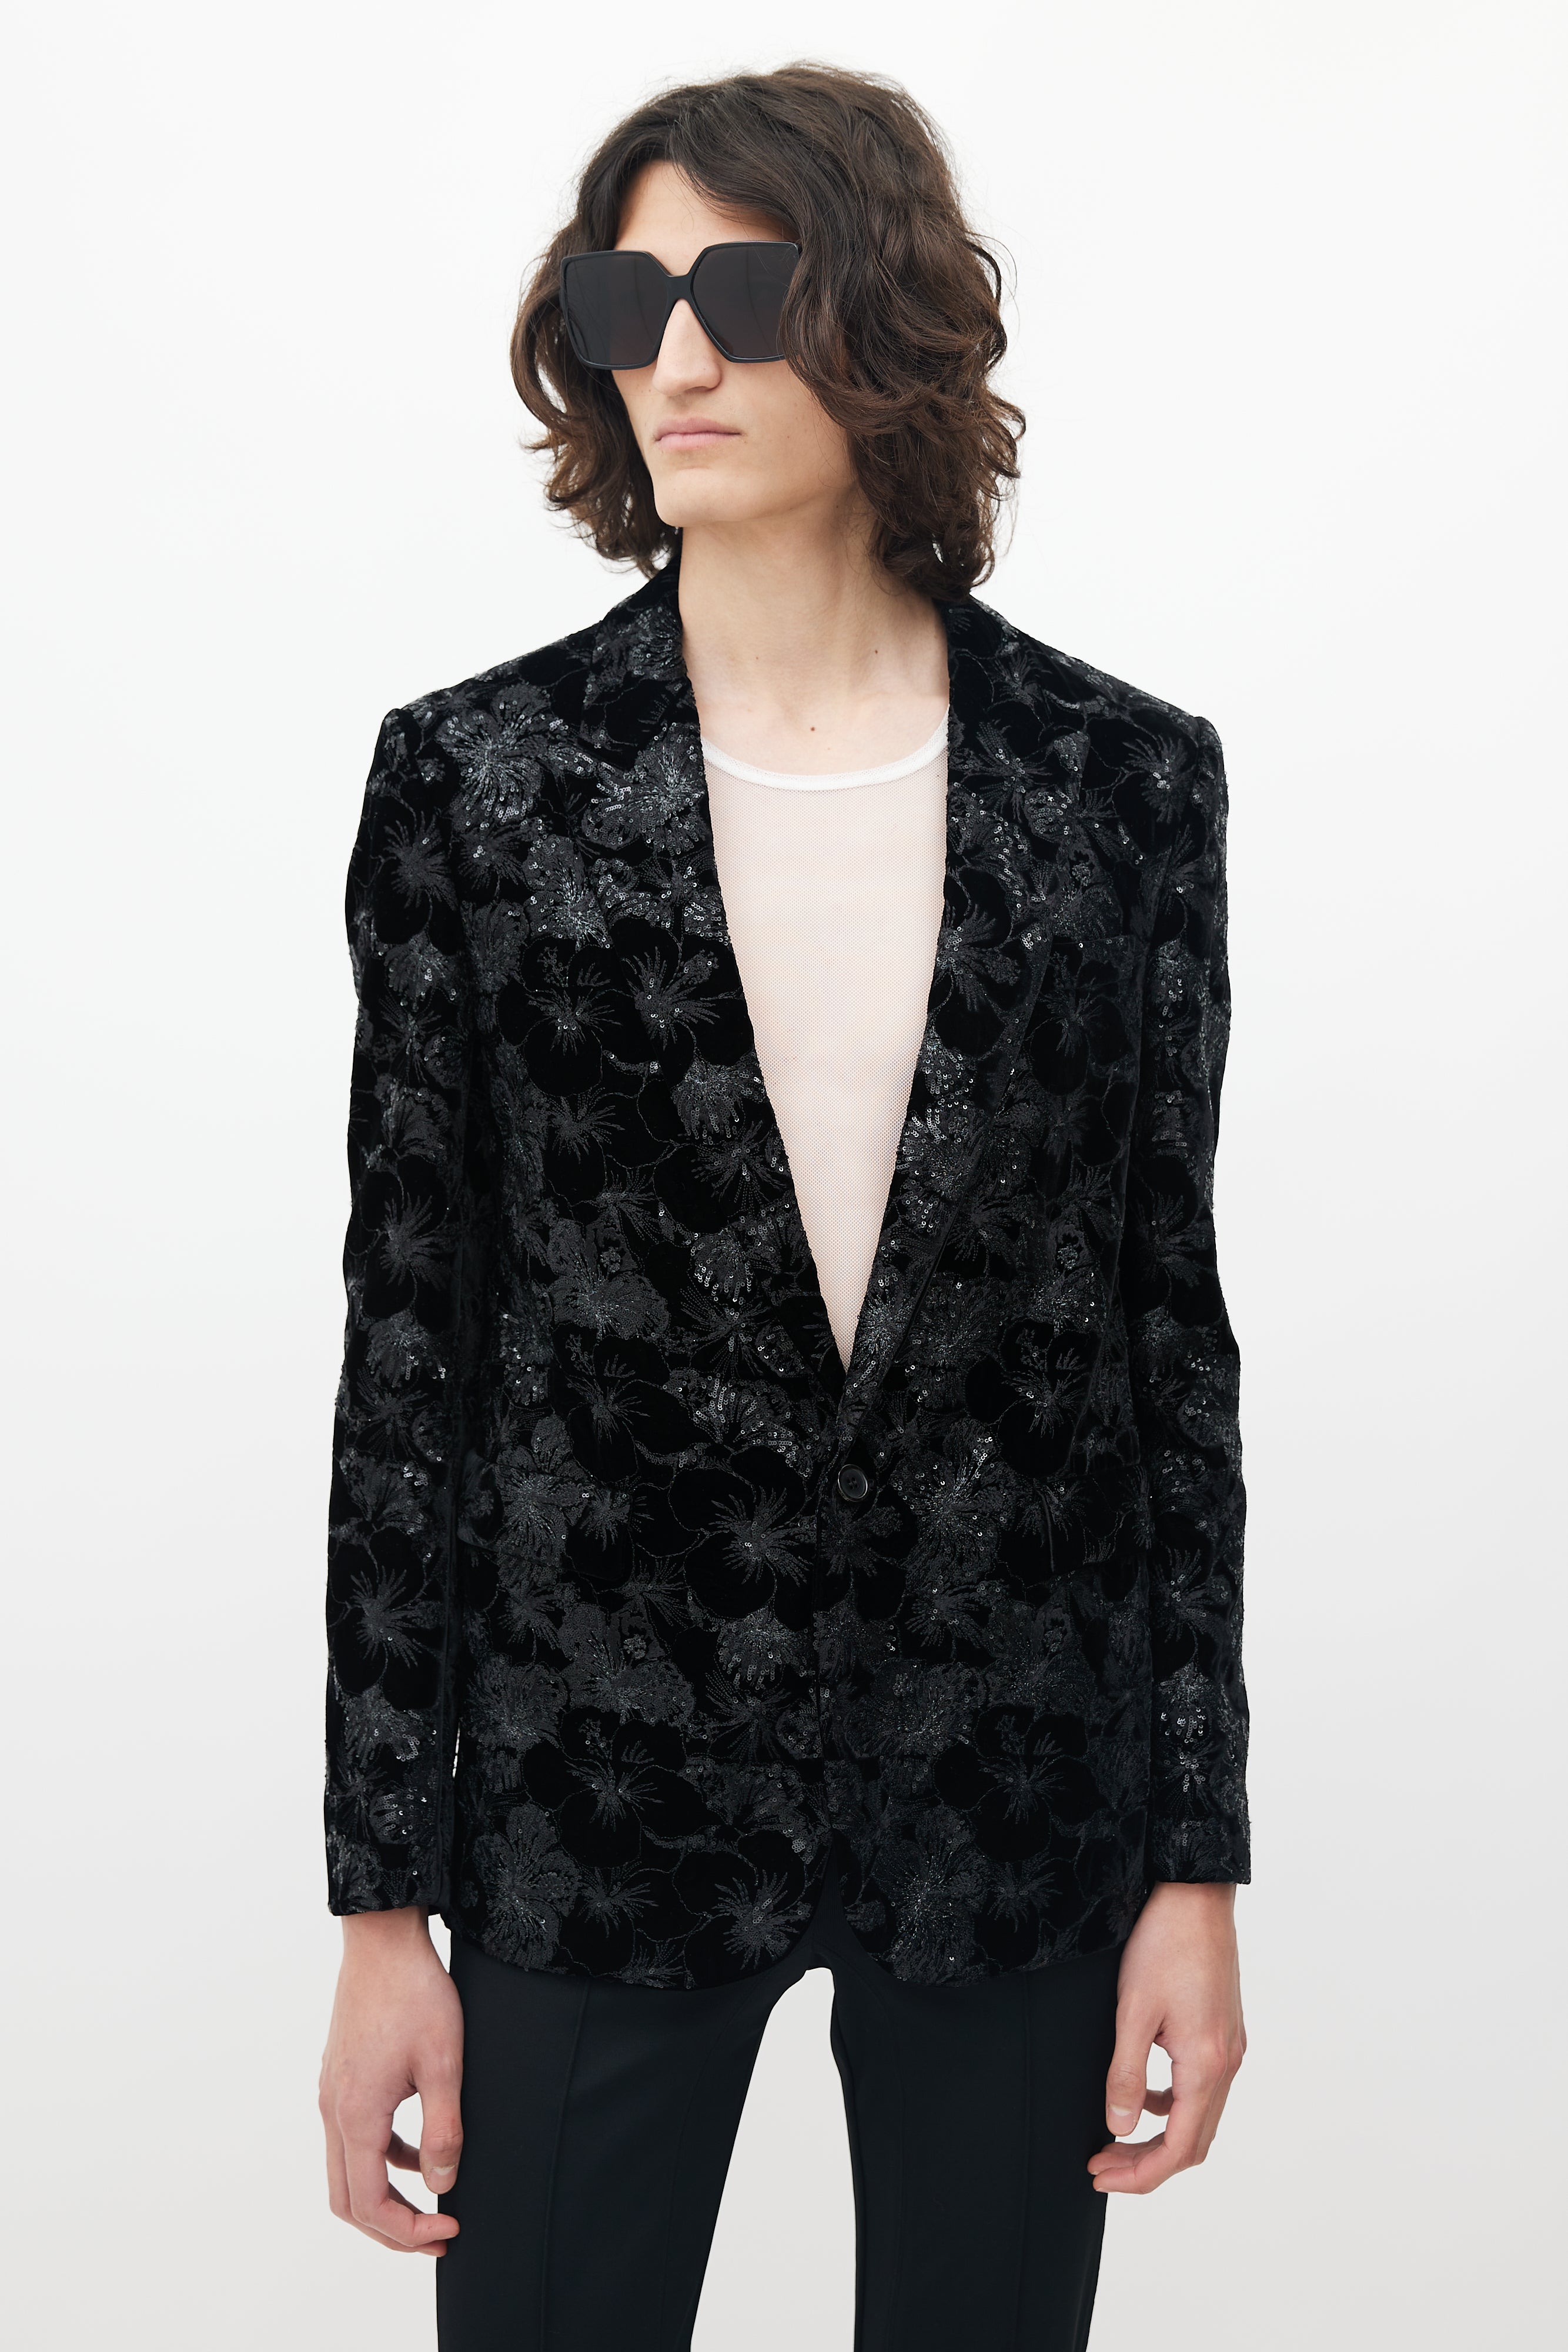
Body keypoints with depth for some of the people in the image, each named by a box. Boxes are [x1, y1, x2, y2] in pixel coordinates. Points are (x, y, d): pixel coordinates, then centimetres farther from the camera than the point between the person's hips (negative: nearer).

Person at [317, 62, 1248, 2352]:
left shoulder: (1124, 778, 0)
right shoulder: (476, 776, -3)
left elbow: (1170, 1309, 2)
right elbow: (408, 1339, -1)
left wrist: (1200, 1859, 2)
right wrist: (383, 1902, -1)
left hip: (1014, 1803, 1)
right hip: (596, 1794, 0)